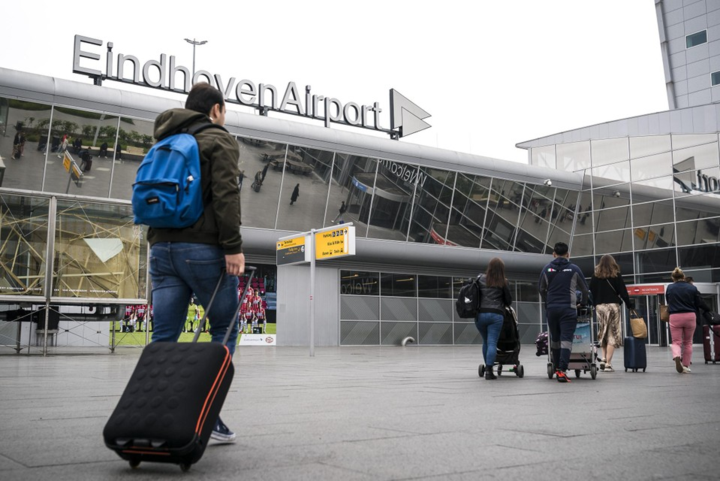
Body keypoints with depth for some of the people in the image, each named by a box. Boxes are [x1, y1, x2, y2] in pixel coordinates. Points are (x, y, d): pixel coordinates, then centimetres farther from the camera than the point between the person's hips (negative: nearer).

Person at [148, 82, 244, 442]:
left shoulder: (166, 144, 23)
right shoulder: (219, 140, 0)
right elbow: (225, 194, -14)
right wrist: (233, 247, -16)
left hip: (162, 248, 7)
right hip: (203, 249, -7)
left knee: (163, 338, 5)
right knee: (224, 331, 5)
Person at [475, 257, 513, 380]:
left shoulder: (480, 278, 8)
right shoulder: (502, 283, 4)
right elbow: (509, 300, 9)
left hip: (480, 314, 2)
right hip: (496, 315, -2)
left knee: (485, 341, 17)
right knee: (492, 343, -4)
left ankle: (487, 367, 21)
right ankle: (489, 370, -13)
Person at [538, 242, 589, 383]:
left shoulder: (547, 269, 5)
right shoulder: (574, 269, 0)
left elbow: (541, 289, 14)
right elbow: (584, 289, 11)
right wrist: (583, 303, 29)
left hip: (552, 308, 3)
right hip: (568, 309, -3)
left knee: (555, 338, 16)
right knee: (566, 339, -6)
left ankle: (557, 367, 24)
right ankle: (562, 370, -17)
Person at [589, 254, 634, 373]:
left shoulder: (595, 275, 4)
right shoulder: (616, 275, -1)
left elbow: (591, 292, 3)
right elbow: (623, 291, -1)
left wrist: (595, 305, 10)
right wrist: (629, 304, 9)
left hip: (599, 306, 2)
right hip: (613, 305, -2)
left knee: (603, 333, 14)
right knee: (612, 334, -1)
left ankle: (603, 358, 3)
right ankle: (608, 364, -6)